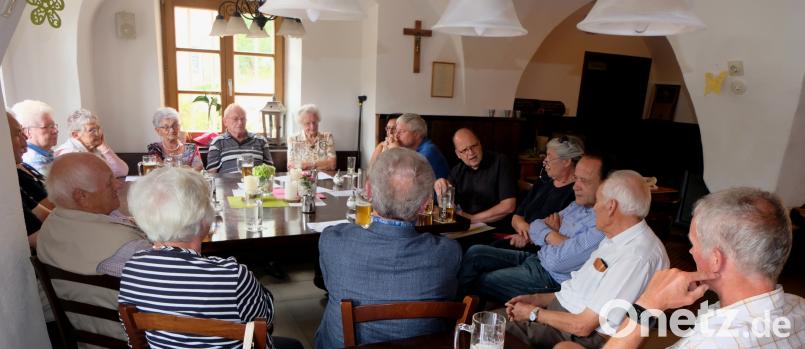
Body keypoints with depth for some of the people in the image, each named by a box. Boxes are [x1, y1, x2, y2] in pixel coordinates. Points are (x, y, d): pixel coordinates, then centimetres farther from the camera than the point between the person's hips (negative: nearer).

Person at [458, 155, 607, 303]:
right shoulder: (578, 204, 4)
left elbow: (559, 262, -27)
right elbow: (536, 226, 8)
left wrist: (552, 234, -7)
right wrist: (550, 235, -15)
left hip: (551, 279, -8)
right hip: (535, 257, 8)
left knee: (481, 282, -4)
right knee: (475, 253, 4)